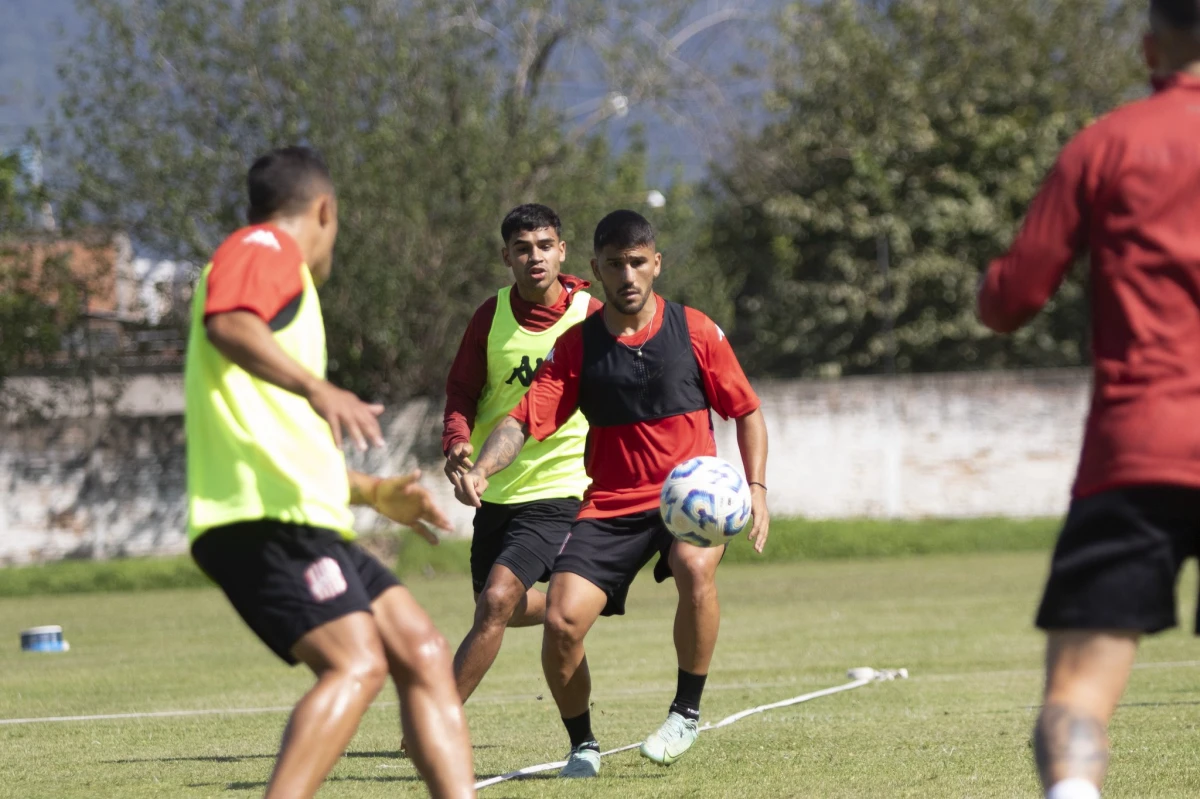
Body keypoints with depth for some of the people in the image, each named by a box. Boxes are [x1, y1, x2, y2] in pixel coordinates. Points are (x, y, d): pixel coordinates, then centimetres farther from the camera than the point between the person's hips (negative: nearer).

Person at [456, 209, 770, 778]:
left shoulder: (695, 331, 0)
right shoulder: (576, 346, 1)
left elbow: (747, 411, 9)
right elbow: (524, 420, -5)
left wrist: (756, 487, -4)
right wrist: (481, 468, -24)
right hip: (610, 504, 2)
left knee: (695, 568, -36)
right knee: (561, 621, -17)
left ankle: (686, 712, -14)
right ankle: (582, 745, 10)